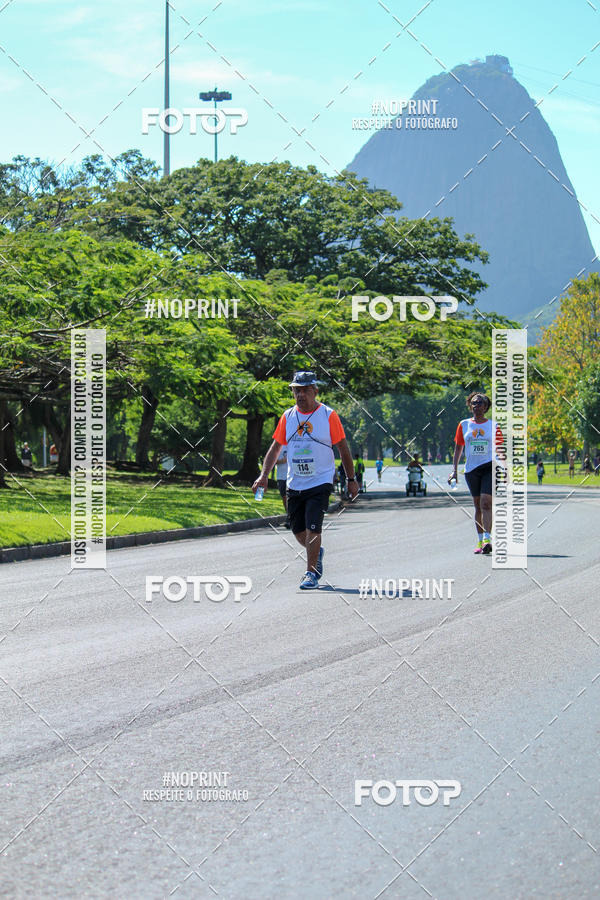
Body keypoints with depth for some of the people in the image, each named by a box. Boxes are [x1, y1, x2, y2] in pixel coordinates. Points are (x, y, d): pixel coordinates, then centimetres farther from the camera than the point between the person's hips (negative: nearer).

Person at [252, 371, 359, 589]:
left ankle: (312, 573, -4)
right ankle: (316, 553, 39)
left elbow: (343, 449, 2)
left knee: (312, 529, -14)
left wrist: (351, 480, 3)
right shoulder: (288, 416, 5)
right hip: (294, 485, 4)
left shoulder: (328, 415, -5)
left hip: (320, 483, -4)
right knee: (298, 532, 9)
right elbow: (275, 448, 11)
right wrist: (263, 476, 0)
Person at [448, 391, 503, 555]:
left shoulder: (493, 425, 5)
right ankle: (479, 540, 15)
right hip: (471, 469, 2)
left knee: (486, 503, -16)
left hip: (490, 467, -2)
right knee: (477, 506, 7)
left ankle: (487, 539, -23)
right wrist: (454, 469, 7)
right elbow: (458, 448, 14)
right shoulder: (464, 425, 8)